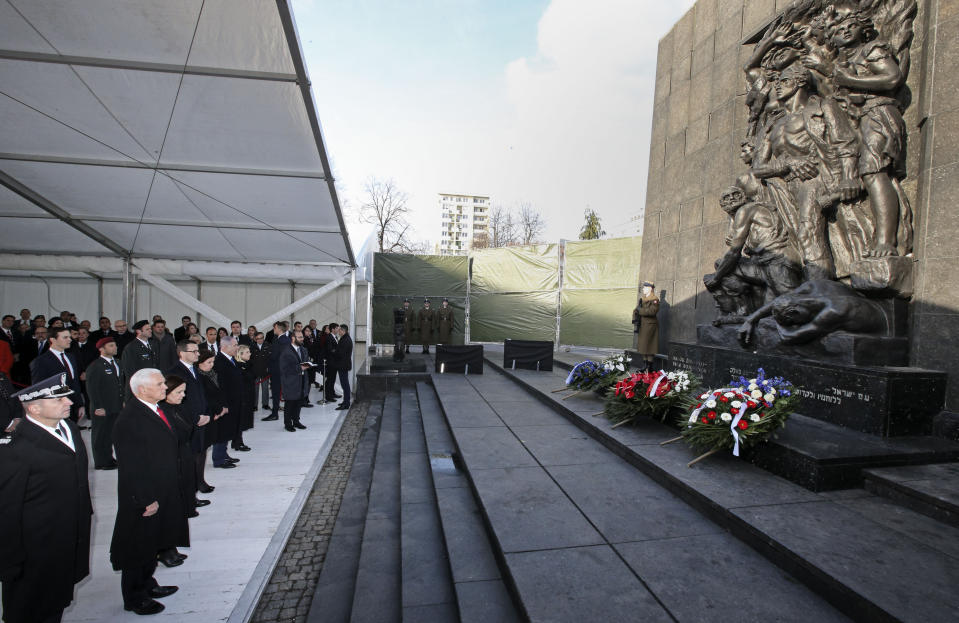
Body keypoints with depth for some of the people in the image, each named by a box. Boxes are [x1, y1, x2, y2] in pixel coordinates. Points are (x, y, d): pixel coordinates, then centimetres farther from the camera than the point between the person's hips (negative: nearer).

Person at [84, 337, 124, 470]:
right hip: (102, 409, -7)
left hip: (116, 408, 7)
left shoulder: (116, 362, 12)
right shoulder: (94, 366, -13)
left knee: (111, 435, 16)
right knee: (101, 436, 5)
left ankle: (109, 459, 27)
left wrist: (123, 401, 15)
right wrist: (98, 408, -17)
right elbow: (92, 389, -15)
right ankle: (101, 462, 15)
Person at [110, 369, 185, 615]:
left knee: (153, 543, 23)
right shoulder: (129, 420, -26)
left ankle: (147, 585, 42)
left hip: (162, 493, 9)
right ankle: (135, 598, 30)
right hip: (144, 498, -9)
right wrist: (145, 500, -20)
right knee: (139, 548, 11)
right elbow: (130, 466, -24)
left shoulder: (155, 410, 3)